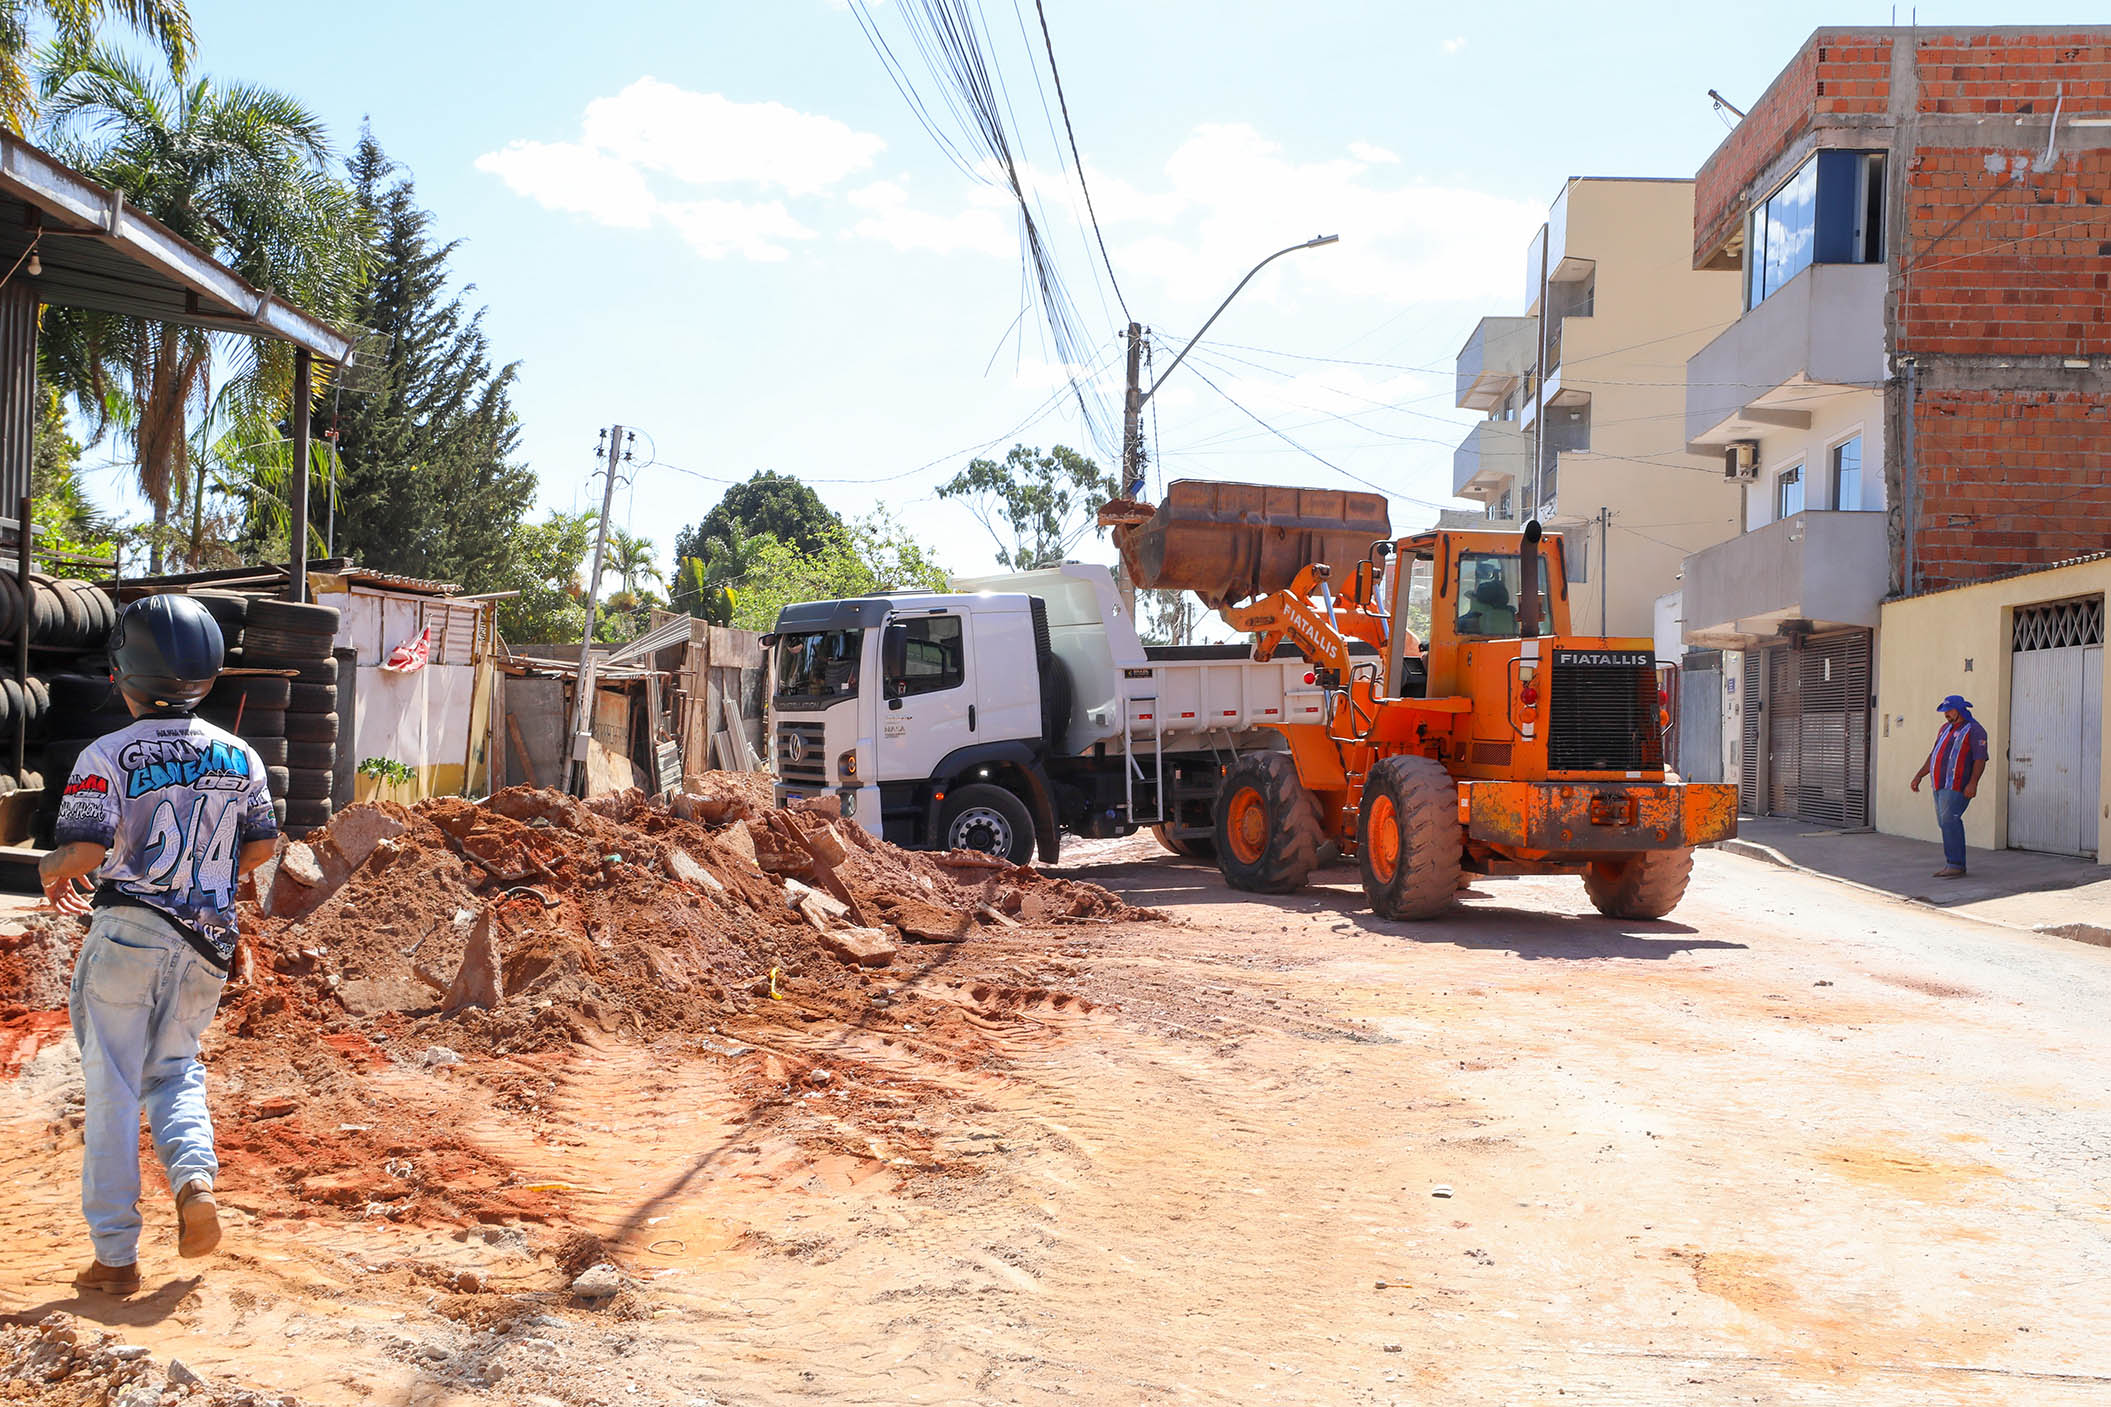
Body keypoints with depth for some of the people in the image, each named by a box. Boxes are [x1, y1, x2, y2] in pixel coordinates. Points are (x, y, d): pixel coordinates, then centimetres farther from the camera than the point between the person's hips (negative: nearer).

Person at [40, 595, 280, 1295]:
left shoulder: (108, 755, -11)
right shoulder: (239, 756, 4)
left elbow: (84, 851, -19)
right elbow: (262, 845, 12)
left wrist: (52, 873, 3)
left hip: (128, 931, -4)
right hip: (206, 940, 4)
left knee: (111, 1088, 6)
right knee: (175, 1068, 22)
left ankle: (116, 1256, 10)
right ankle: (194, 1174, -5)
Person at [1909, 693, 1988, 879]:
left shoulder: (1974, 730, -6)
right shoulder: (1947, 728, 19)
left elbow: (1980, 759, -14)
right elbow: (1934, 755, 23)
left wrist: (1973, 783, -25)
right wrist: (1919, 776, 17)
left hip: (1957, 786, -8)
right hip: (1941, 785, 8)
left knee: (1949, 821, -16)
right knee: (1946, 824, 7)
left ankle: (1955, 866, -15)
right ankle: (1956, 865, 11)